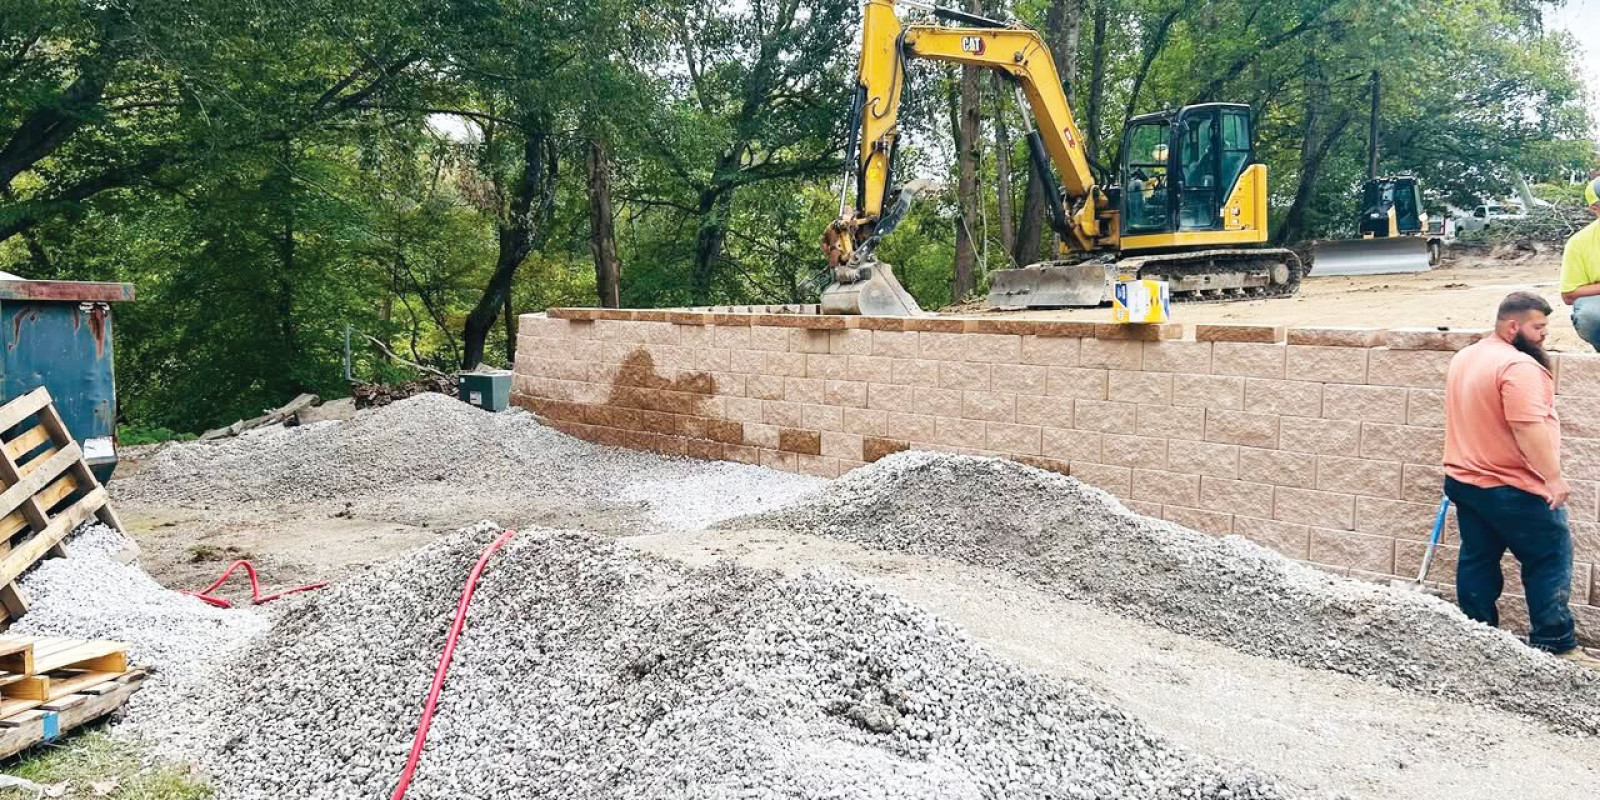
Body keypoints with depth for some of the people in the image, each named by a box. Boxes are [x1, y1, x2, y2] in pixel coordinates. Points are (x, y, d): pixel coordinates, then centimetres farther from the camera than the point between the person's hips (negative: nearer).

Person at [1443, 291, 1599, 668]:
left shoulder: (1463, 359, 11)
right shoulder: (1518, 365, -19)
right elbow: (1529, 427, -26)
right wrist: (1554, 478, -23)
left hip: (1464, 479, 9)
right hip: (1512, 487, -9)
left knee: (1478, 559, 12)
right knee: (1550, 559, 1)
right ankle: (1556, 644, 3)